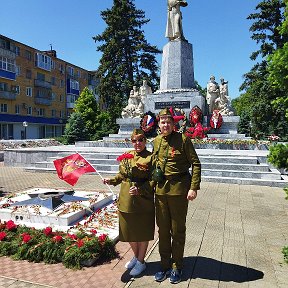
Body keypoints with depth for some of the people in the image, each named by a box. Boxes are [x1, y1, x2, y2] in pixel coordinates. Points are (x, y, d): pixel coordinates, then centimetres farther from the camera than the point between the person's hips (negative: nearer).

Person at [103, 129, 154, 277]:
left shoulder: (151, 157, -9)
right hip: (126, 199, 5)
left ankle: (141, 262, 31)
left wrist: (140, 190, -24)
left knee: (142, 232, 10)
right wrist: (111, 180, -1)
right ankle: (136, 256, 42)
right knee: (129, 230, 17)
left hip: (143, 201, -5)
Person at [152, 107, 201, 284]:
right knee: (162, 229, 13)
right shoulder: (156, 141, 7)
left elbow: (196, 164, -8)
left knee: (178, 230, 8)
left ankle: (177, 267, 27)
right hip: (160, 189, 5)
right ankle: (165, 265, 30)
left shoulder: (183, 139, -8)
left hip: (179, 189, -4)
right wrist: (152, 185, 14)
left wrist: (194, 188, -15)